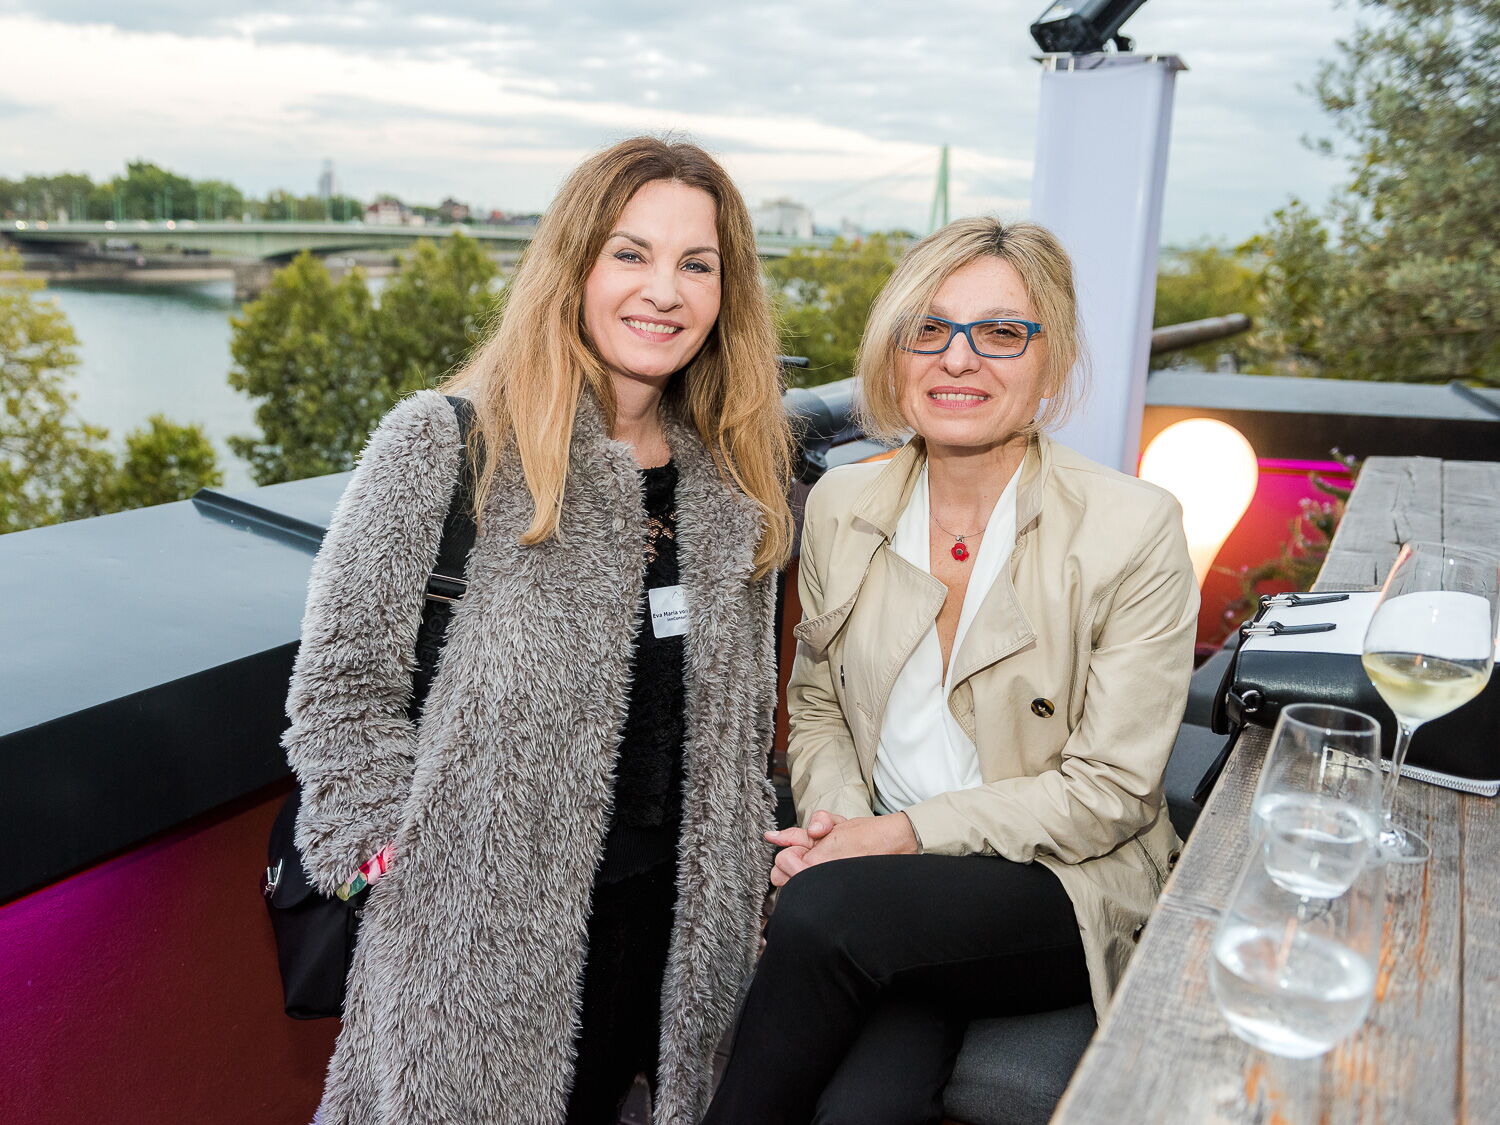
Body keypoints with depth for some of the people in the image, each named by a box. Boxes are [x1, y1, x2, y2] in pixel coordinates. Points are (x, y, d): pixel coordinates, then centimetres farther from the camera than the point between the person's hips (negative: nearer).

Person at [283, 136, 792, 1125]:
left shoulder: (738, 467, 5)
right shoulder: (447, 441, -11)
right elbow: (343, 682, -8)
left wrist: (749, 867, 9)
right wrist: (417, 848, -11)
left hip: (680, 916, 5)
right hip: (487, 920, -4)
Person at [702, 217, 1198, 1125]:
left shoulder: (1137, 530, -11)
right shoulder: (842, 506, 2)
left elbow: (1109, 793, -10)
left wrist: (903, 833, -16)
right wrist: (835, 818, -8)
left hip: (1062, 891, -2)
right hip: (886, 886, 3)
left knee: (822, 914, -30)